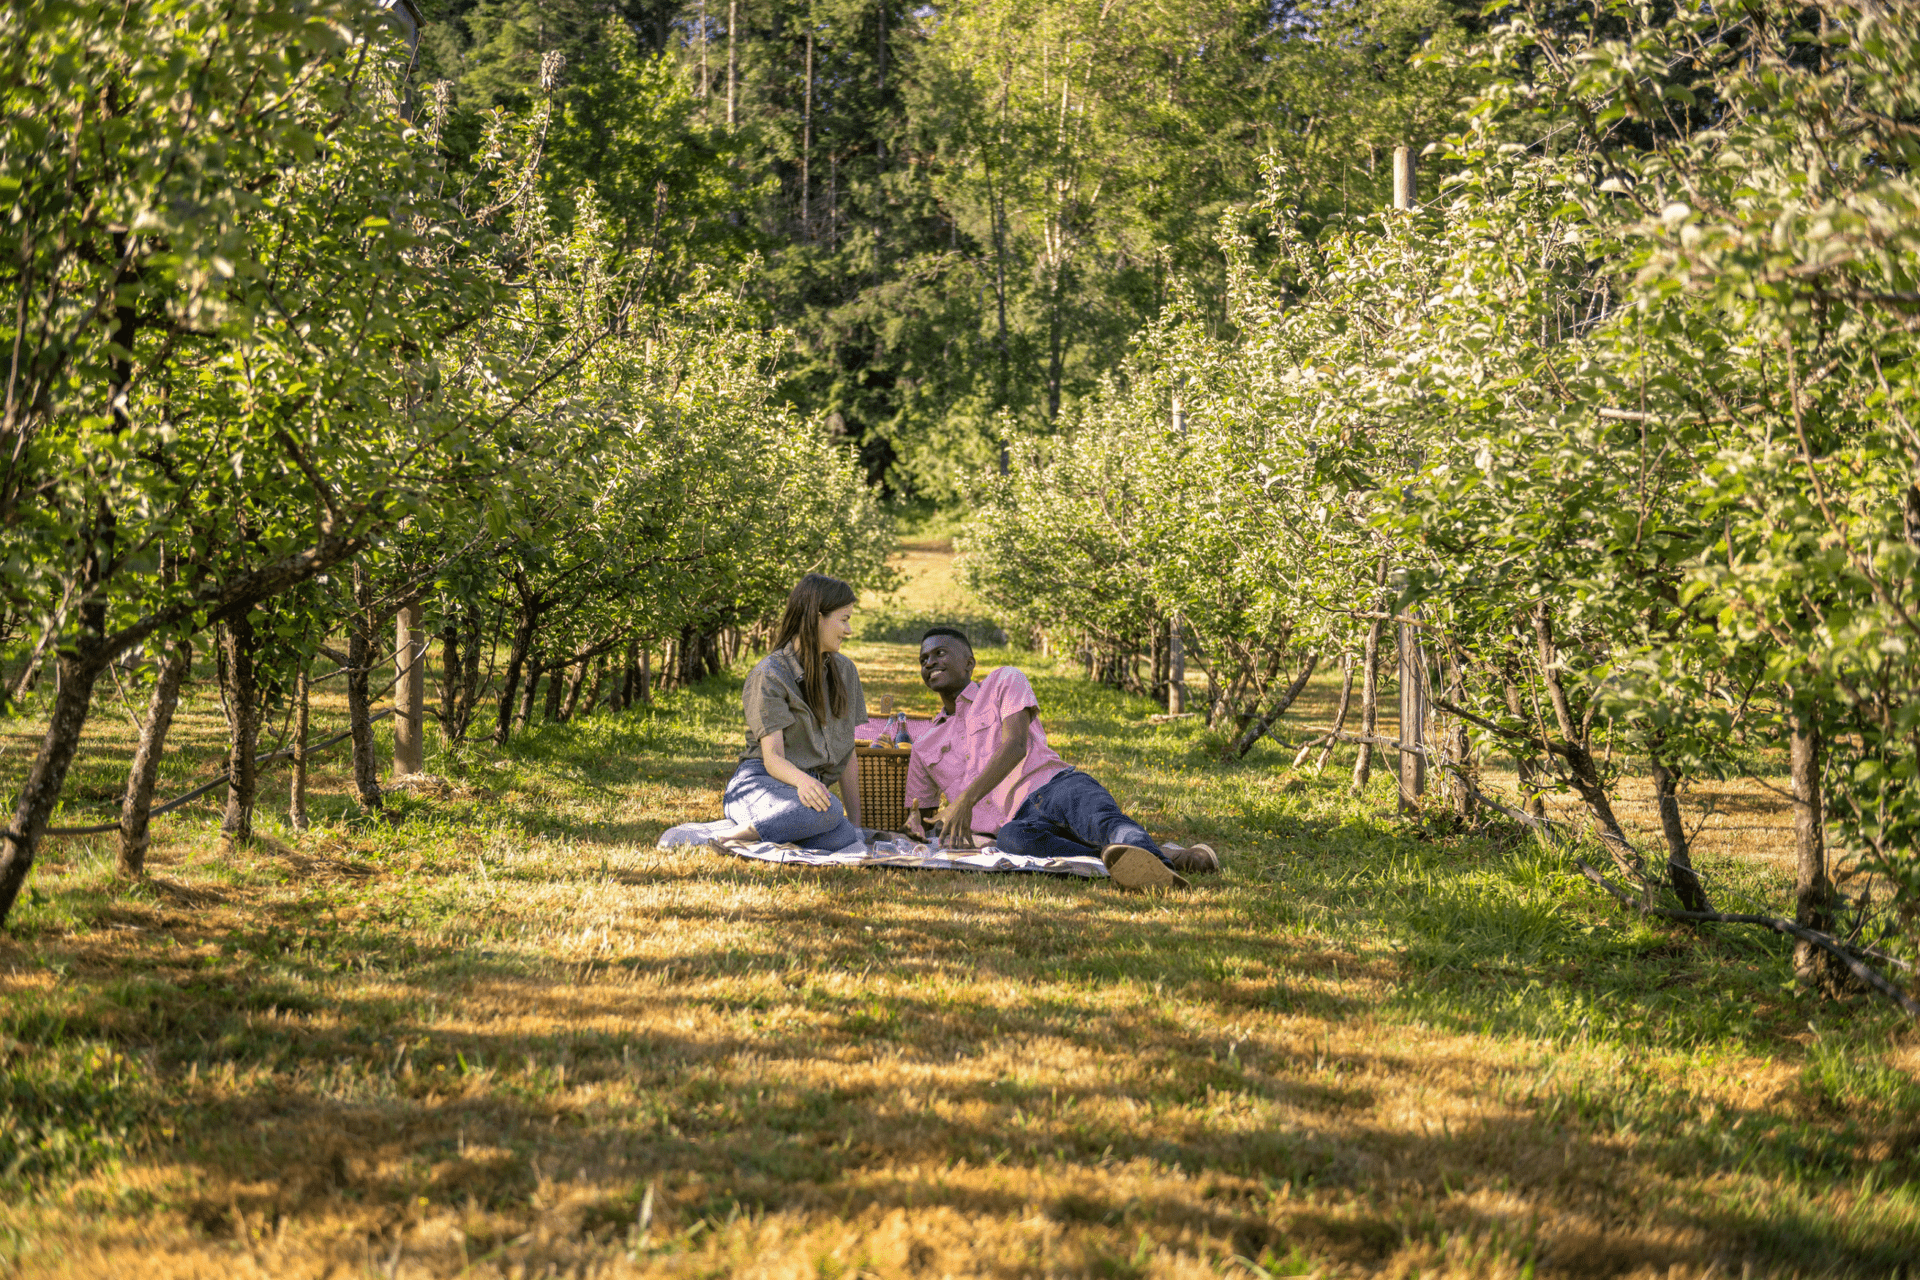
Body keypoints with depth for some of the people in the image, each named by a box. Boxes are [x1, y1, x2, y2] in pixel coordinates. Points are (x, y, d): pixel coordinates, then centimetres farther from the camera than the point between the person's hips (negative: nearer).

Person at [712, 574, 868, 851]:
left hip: (810, 788, 6)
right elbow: (773, 758, -15)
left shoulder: (844, 670, 15)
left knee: (848, 839, -30)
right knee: (828, 810, -39)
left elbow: (848, 755, 16)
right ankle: (740, 834, -26)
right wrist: (801, 780, -38)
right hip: (759, 785, -6)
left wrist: (856, 823, 8)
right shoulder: (769, 675, -5)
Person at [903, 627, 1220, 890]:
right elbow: (917, 812, 37)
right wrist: (916, 823, 8)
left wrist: (966, 799, -16)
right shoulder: (925, 746, 30)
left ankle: (1154, 863, -73)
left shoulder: (1004, 681, 15)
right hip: (1017, 819, 1)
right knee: (1012, 838, -40)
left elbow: (1015, 746, -2)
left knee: (1098, 818, -40)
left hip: (1054, 786, -1)